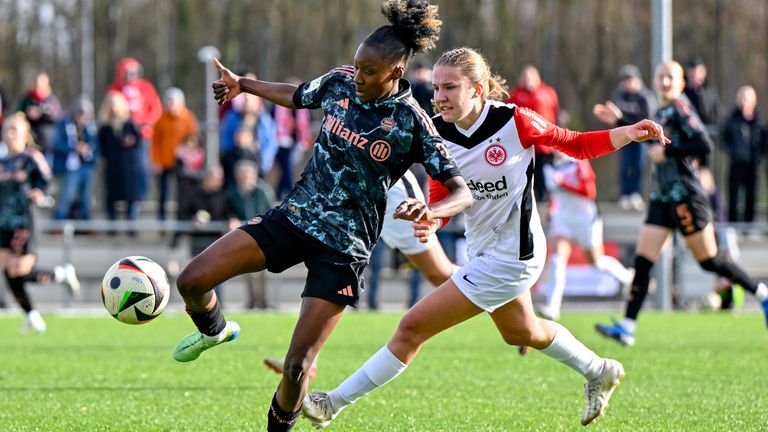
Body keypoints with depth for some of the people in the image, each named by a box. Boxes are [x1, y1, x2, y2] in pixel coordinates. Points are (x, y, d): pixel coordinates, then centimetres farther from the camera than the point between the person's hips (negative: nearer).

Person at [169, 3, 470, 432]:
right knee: (192, 280, -8)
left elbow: (462, 192, -17)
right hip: (294, 216, 5)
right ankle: (213, 330, 29)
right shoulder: (340, 83, -1)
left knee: (297, 366, -10)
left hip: (343, 247, -5)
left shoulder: (412, 123, -15)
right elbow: (297, 96, 22)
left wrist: (429, 211, -37)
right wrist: (243, 84, 26)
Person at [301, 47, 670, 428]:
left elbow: (577, 145, -8)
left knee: (413, 327, -12)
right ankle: (599, 372, 56)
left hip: (510, 258, -8)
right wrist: (430, 221, -27)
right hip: (483, 251, 8)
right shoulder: (438, 132, -9)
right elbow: (441, 196, -4)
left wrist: (628, 133, -22)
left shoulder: (515, 121, -23)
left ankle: (335, 403, -3)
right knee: (520, 332, 32)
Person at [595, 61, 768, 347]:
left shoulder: (680, 108, -11)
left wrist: (667, 152, -18)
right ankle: (627, 328, -8)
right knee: (642, 262, -3)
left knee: (709, 262, 0)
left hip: (686, 196, -8)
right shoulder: (661, 113, 14)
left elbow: (704, 144, -20)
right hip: (662, 198, 8)